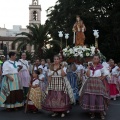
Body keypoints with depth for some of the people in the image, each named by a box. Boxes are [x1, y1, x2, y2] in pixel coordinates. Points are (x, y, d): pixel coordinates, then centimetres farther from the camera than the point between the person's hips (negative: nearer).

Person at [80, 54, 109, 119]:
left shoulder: (100, 66, 0)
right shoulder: (90, 66, 5)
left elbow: (106, 73, 5)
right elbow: (88, 75, -4)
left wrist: (101, 79, 0)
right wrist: (88, 68, -11)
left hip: (98, 83, -1)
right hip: (90, 83, 2)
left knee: (100, 97, -5)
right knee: (91, 97, -2)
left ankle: (102, 113, 4)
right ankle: (92, 112, 10)